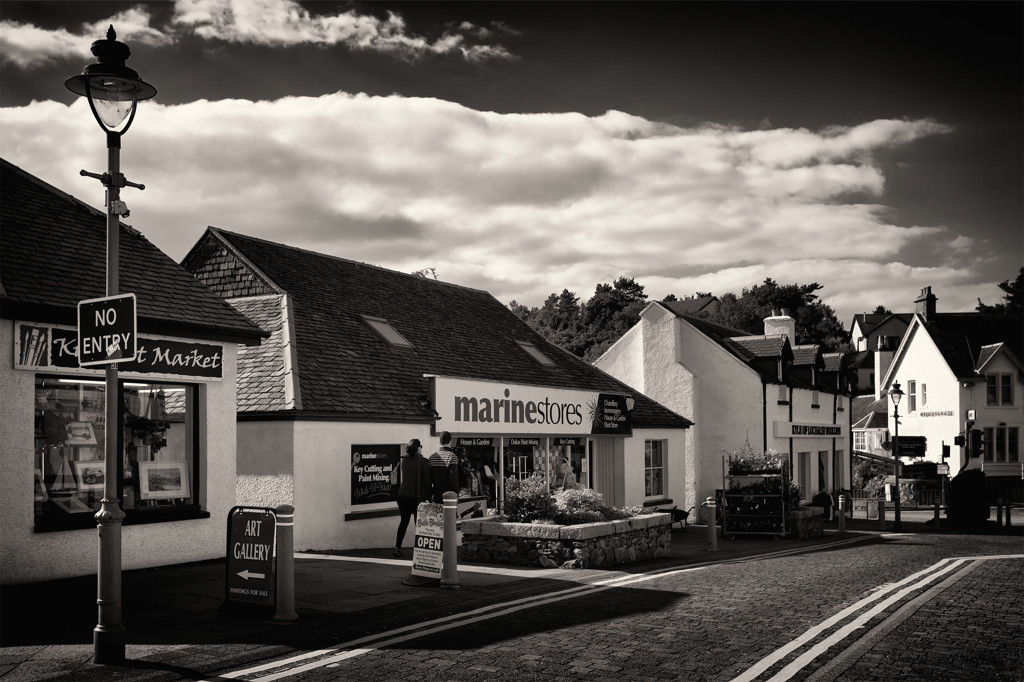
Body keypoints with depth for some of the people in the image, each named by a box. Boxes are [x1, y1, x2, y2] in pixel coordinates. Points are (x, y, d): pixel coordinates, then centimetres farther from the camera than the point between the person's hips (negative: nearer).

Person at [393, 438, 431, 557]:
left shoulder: (402, 460, 4)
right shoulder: (422, 461, -10)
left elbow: (398, 479, 9)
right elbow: (427, 480, -10)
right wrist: (429, 495, -1)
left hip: (403, 495, 4)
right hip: (417, 496, -4)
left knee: (404, 521, 13)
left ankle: (397, 547, 5)